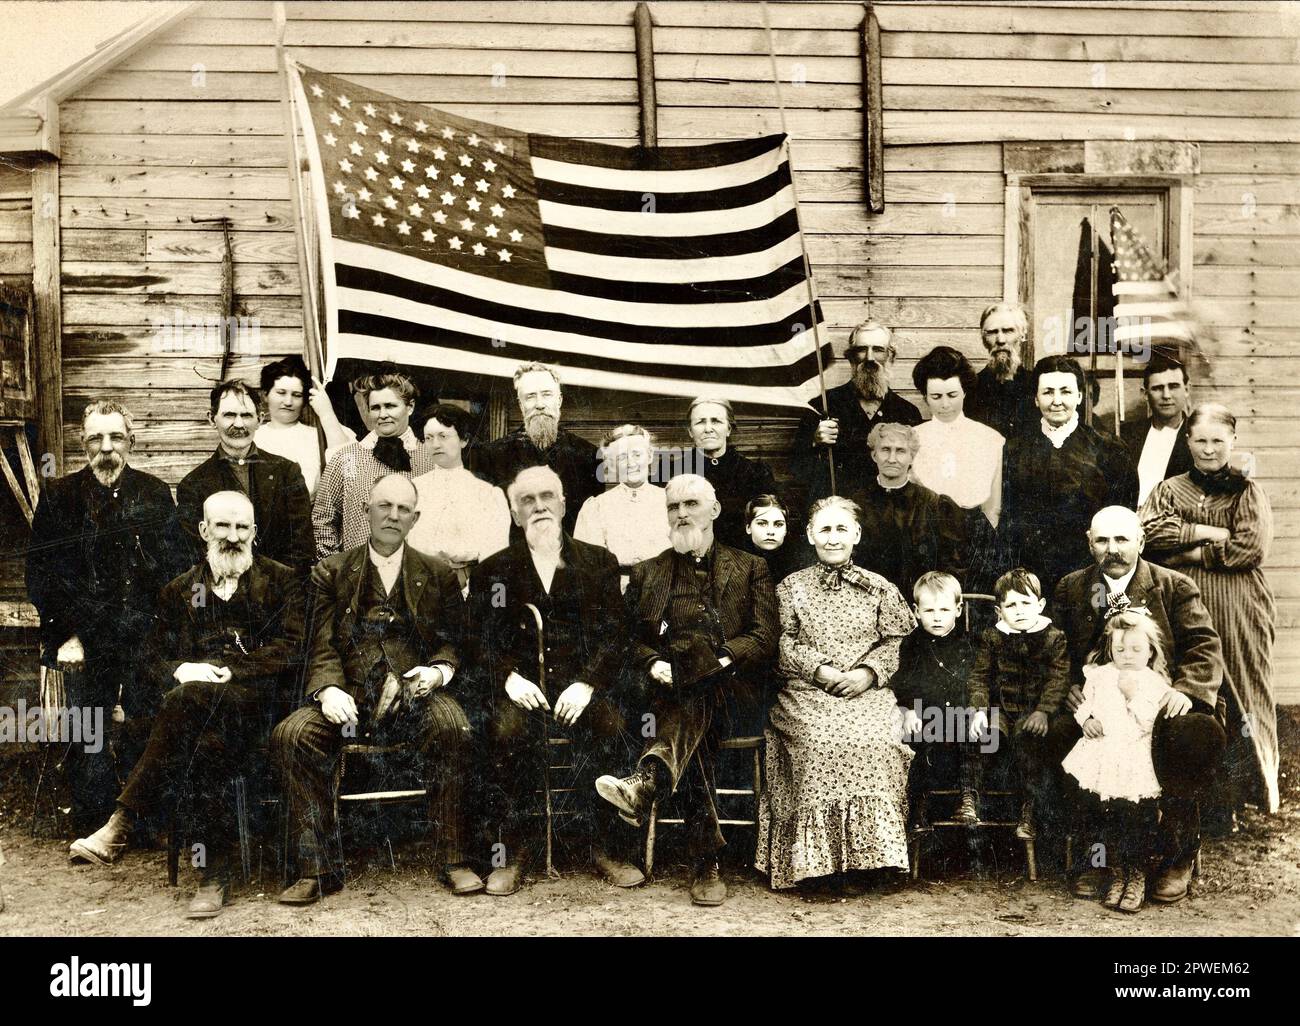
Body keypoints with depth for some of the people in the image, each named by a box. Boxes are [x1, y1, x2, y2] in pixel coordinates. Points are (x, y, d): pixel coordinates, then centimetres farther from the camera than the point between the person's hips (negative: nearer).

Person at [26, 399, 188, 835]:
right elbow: (40, 573, 4)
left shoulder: (156, 495, 8)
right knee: (88, 743, 3)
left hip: (146, 640, 0)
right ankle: (92, 833, 15)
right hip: (86, 643, 0)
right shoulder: (58, 496, 6)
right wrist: (67, 632, -4)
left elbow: (176, 569, 7)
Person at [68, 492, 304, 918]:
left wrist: (228, 672, -12)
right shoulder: (179, 591, 25)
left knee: (190, 699, -37)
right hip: (195, 697, 3)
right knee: (209, 744, -37)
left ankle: (120, 825, -37)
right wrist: (181, 670, -6)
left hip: (256, 699, -3)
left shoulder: (281, 580, 14)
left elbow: (290, 648, 0)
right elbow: (152, 660, 19)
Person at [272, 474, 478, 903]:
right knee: (291, 735, -27)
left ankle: (454, 859, -21)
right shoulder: (330, 573, 14)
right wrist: (329, 689, -15)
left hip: (417, 691, -1)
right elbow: (322, 647, 6)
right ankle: (317, 868, -15)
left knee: (451, 726, -34)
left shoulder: (439, 575, 17)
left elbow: (455, 642, 13)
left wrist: (439, 670, -10)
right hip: (350, 694, 1)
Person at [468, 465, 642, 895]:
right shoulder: (492, 571, 14)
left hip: (581, 686, 0)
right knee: (508, 730, -33)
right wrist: (509, 678, -14)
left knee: (610, 726, -31)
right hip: (520, 688, 0)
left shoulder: (599, 563, 13)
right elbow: (480, 643, 6)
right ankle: (514, 848, -17)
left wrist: (587, 684, -12)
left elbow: (614, 636, 5)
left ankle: (598, 843, -14)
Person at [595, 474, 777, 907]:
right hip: (670, 689, 1)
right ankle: (707, 861, -39)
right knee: (693, 728, -36)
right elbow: (634, 643, 16)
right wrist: (654, 664, -8)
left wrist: (722, 659, -14)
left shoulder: (751, 569, 17)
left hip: (733, 688, -1)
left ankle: (646, 782, -61)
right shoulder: (647, 574, 23)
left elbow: (765, 640, 5)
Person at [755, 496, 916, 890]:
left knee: (875, 737, -31)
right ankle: (817, 855, -24)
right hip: (807, 692, -1)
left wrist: (869, 672, -8)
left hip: (868, 692, 1)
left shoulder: (880, 588, 17)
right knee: (821, 739, -32)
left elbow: (897, 641, 10)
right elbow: (782, 644, 7)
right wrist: (819, 670, -9)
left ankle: (871, 851, -21)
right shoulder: (791, 587, 15)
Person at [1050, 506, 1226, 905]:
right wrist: (1070, 686, -10)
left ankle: (1177, 858, -13)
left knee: (1200, 734, -35)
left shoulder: (1176, 587, 9)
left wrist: (1188, 689, -19)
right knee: (1060, 733, -33)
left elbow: (1204, 646, 0)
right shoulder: (1071, 589, 14)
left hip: (1159, 707, -1)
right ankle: (1089, 857, -14)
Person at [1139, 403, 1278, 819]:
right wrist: (1207, 532, -9)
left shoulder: (1248, 493, 7)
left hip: (1237, 616, -1)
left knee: (1237, 703, 0)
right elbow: (1149, 530, -5)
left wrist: (1186, 552, -6)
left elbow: (1250, 547, -7)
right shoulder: (1169, 490, 13)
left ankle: (1235, 796, 9)